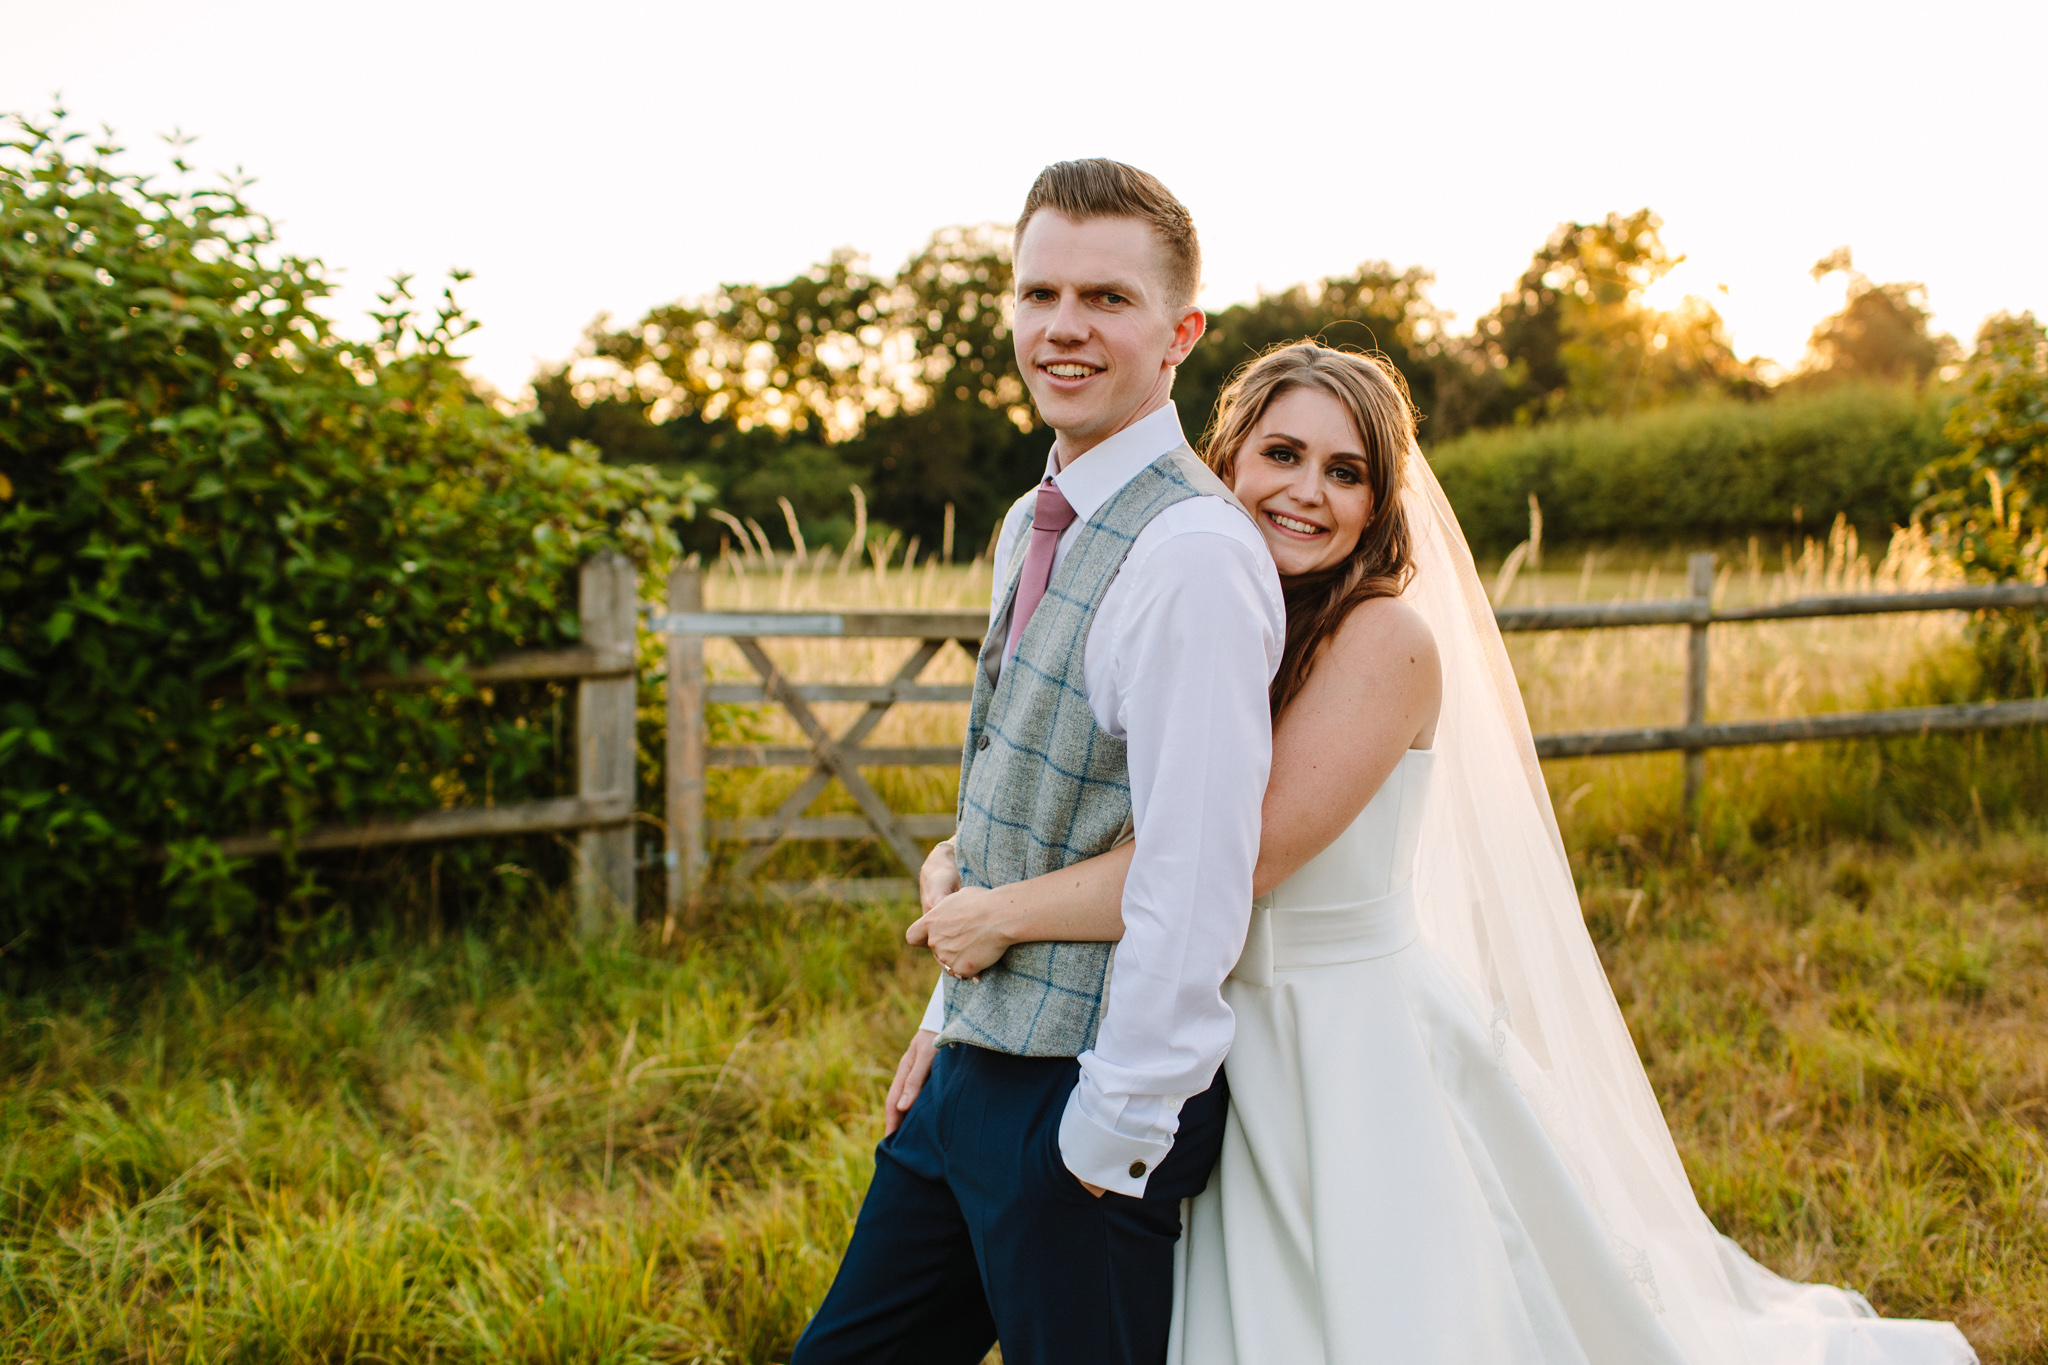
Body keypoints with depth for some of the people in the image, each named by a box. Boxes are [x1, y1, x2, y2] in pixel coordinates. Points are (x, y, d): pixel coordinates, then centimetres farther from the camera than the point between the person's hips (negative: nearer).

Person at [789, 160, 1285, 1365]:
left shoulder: (1191, 552, -21)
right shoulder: (1034, 525, 8)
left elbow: (1197, 881, -23)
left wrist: (1113, 1134, -18)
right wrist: (951, 1014, 18)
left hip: (1091, 1089, -8)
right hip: (974, 1071, 9)